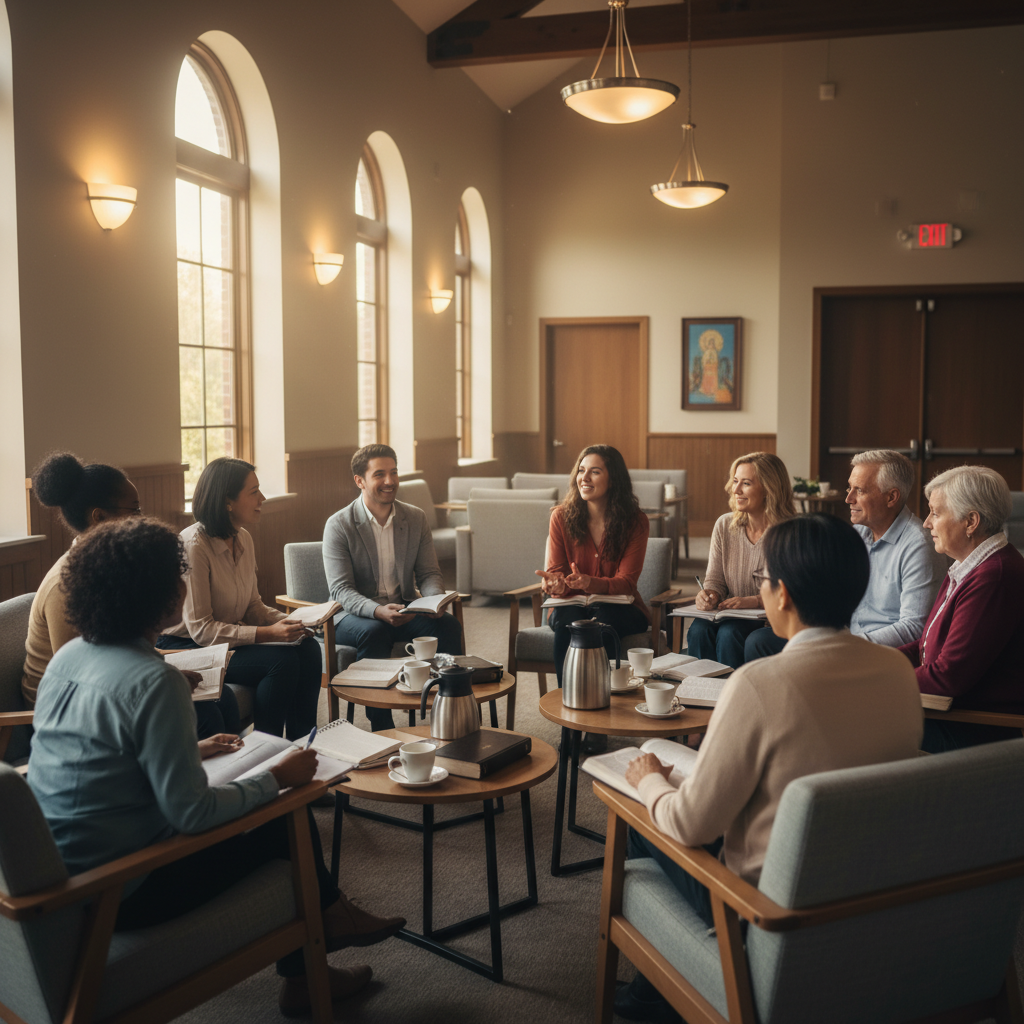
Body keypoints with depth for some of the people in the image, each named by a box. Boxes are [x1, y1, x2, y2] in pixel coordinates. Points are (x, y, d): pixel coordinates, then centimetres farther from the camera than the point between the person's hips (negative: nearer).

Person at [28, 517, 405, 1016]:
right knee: (289, 820, 6)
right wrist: (277, 778, -10)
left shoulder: (67, 656, 2)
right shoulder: (155, 681, -25)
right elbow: (191, 812, -24)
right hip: (114, 896, -9)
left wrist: (188, 749, 22)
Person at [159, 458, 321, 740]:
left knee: (308, 648, -14)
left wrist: (290, 622, -9)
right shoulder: (193, 546, -21)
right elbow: (201, 629, -23)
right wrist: (268, 633, -28)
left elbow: (253, 606, 11)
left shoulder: (243, 538, 4)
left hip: (229, 640, 8)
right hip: (187, 648, -8)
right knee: (281, 660, -26)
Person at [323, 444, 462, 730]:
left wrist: (434, 600, -19)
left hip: (403, 610, 4)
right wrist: (378, 611, -33)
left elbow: (429, 573, 6)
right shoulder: (339, 525, -8)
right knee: (373, 632, -37)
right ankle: (382, 729, -28)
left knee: (448, 624, -24)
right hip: (354, 614, -3)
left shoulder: (415, 518, 6)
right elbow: (340, 589, -14)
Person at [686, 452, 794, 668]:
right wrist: (709, 594, -14)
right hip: (730, 615, 4)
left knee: (729, 633, -32)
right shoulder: (724, 525, 5)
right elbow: (715, 579, 9)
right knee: (699, 630, -26)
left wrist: (754, 601, -24)